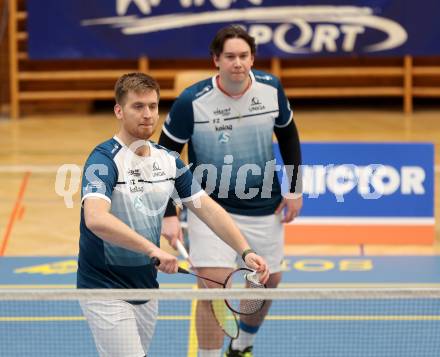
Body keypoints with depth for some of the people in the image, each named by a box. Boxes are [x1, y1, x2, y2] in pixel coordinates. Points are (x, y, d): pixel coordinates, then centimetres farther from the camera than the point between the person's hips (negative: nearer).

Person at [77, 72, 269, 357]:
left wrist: (245, 251, -6)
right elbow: (95, 219, -34)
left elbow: (208, 208, 7)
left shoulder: (167, 161, 6)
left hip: (147, 287, 7)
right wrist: (152, 249, -42)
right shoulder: (104, 160, -17)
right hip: (105, 290, -7)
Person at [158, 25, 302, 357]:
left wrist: (295, 189, 6)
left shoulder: (271, 89, -9)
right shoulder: (192, 101, -19)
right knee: (212, 289, -15)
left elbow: (288, 135, 10)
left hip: (264, 207, 4)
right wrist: (169, 215, -17)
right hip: (211, 208, -4)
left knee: (268, 280, 18)